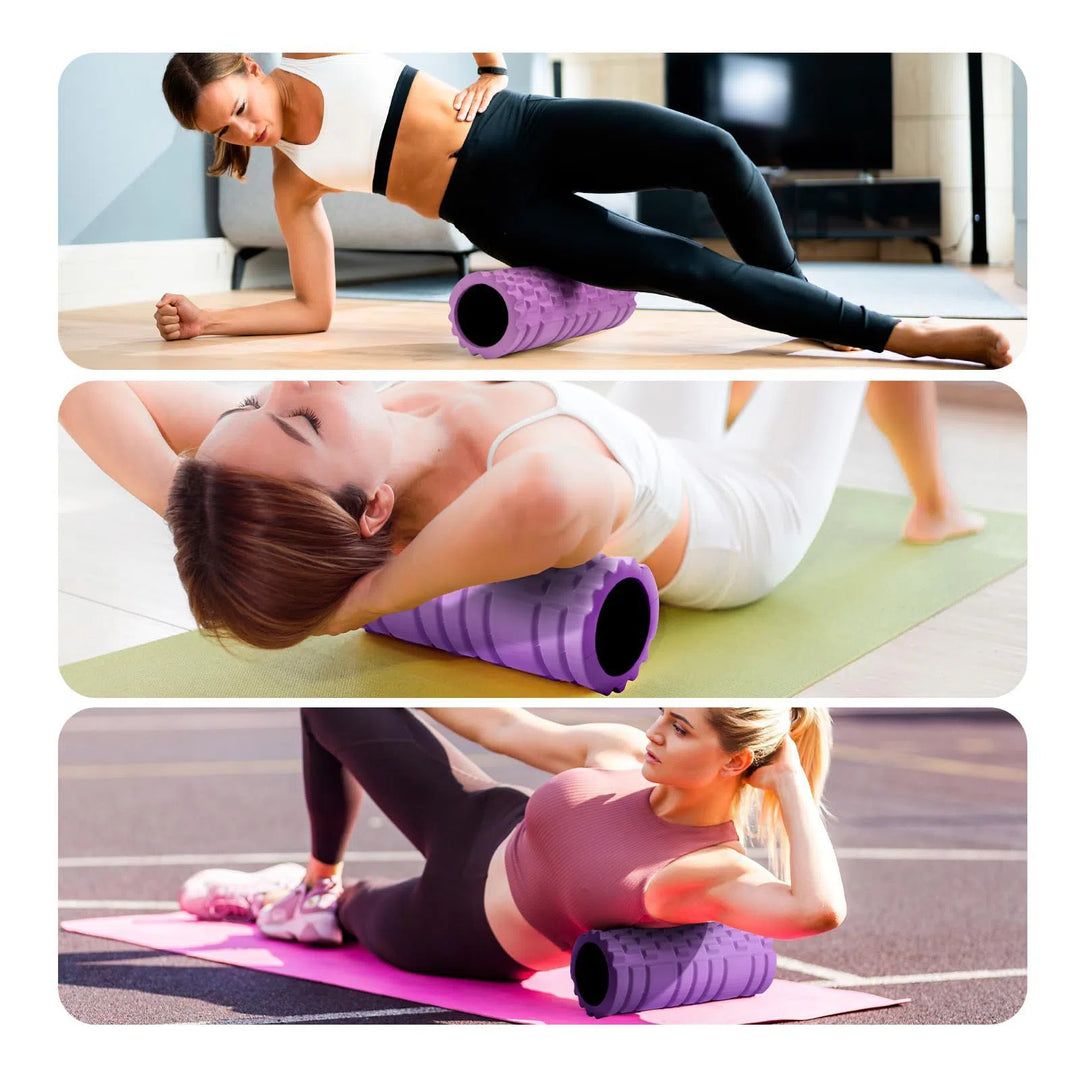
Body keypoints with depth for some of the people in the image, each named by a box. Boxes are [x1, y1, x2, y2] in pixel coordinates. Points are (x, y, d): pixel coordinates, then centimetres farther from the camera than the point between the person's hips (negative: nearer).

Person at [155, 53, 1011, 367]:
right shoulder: (291, 184, 1)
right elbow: (313, 311, 2)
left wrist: (491, 70, 3)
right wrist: (202, 321, -6)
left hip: (524, 126, 2)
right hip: (502, 214, -2)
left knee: (715, 152, -19)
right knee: (688, 268, -15)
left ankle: (800, 303, 7)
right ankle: (891, 333, -8)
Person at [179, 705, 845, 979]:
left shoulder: (716, 874, -33)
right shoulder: (621, 754, -18)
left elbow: (821, 909, -53)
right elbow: (504, 729, -4)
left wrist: (790, 783, -44)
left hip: (462, 938, -5)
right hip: (478, 828, 5)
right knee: (332, 705, 4)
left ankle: (338, 903, 60)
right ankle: (316, 883, 30)